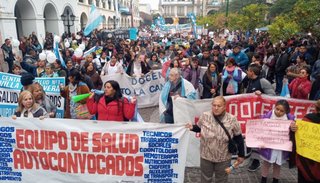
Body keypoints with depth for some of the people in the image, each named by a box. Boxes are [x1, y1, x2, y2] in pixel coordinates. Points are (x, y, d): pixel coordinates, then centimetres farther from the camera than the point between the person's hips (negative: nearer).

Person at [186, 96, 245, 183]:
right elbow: (199, 128, 4)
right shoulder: (205, 116, -14)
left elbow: (238, 137, -6)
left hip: (223, 158, -1)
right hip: (206, 156, 1)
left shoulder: (231, 120, -17)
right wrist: (192, 127, -18)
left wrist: (241, 154, -1)